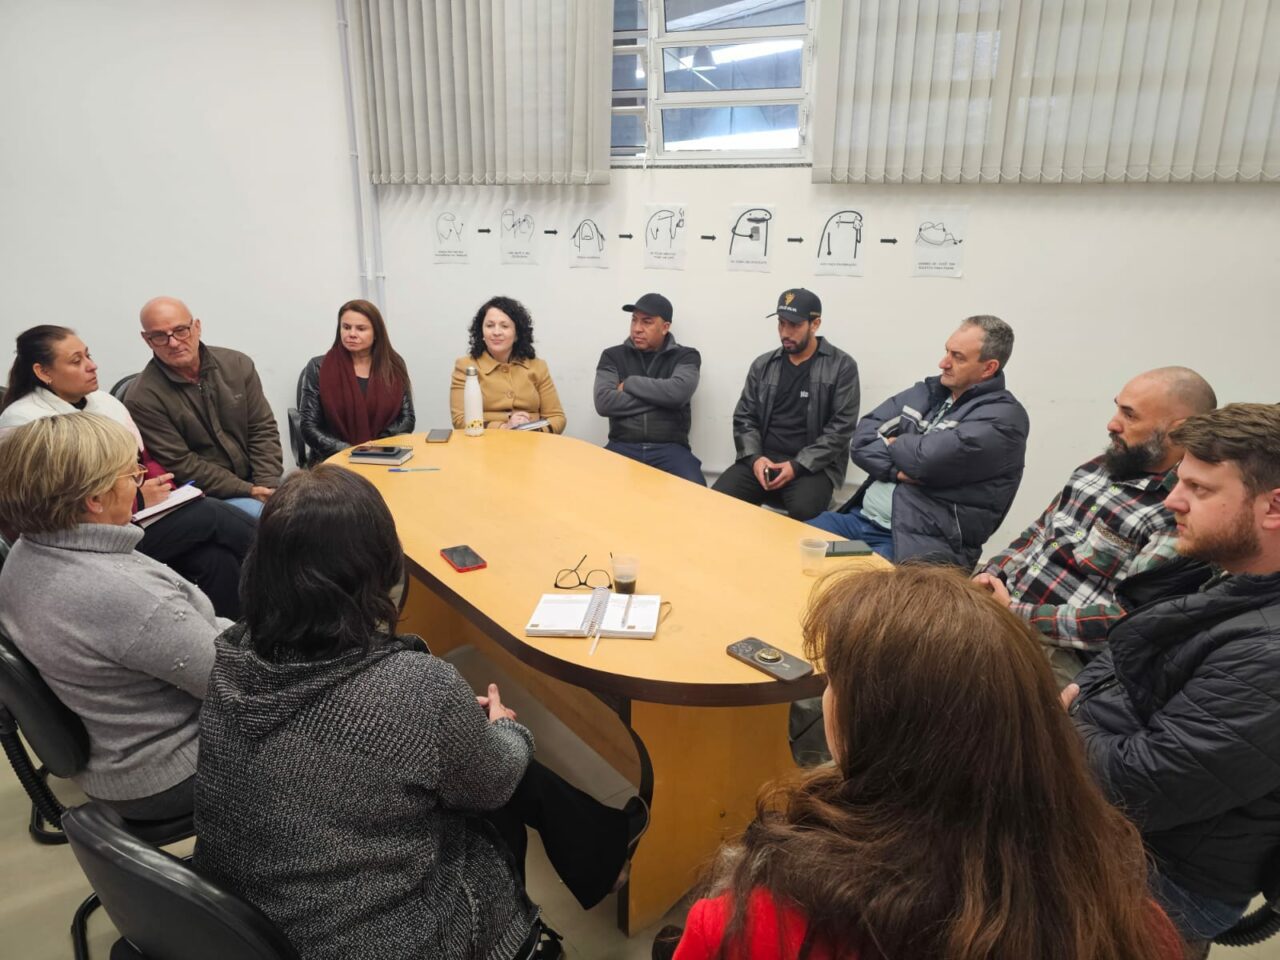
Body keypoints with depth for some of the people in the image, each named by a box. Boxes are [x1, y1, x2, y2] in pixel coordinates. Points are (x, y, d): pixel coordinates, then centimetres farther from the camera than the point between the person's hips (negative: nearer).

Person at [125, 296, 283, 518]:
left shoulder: (237, 364, 3)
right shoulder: (142, 399, -10)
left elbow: (263, 429, 3)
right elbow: (182, 465, -11)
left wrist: (268, 485, -11)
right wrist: (247, 491, -17)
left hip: (256, 481, 5)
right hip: (205, 495, -5)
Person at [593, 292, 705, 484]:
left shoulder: (686, 356, 8)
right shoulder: (613, 356, 11)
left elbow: (678, 393, -14)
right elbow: (603, 402, -6)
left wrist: (629, 384, -3)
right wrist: (659, 398, -6)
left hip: (670, 447, -1)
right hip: (623, 446, 1)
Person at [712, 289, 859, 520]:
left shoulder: (842, 366, 1)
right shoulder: (763, 365, 13)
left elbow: (841, 427, -6)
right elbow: (744, 417, 12)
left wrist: (797, 465, -15)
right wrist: (754, 457, -8)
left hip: (813, 465, -3)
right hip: (762, 459, 3)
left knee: (803, 511, -34)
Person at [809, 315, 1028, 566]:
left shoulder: (1003, 417, -8)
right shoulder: (927, 391, 14)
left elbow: (925, 459, -21)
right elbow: (861, 439, 6)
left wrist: (892, 443, 1)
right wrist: (897, 469, -12)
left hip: (919, 543, -7)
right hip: (861, 518, 7)